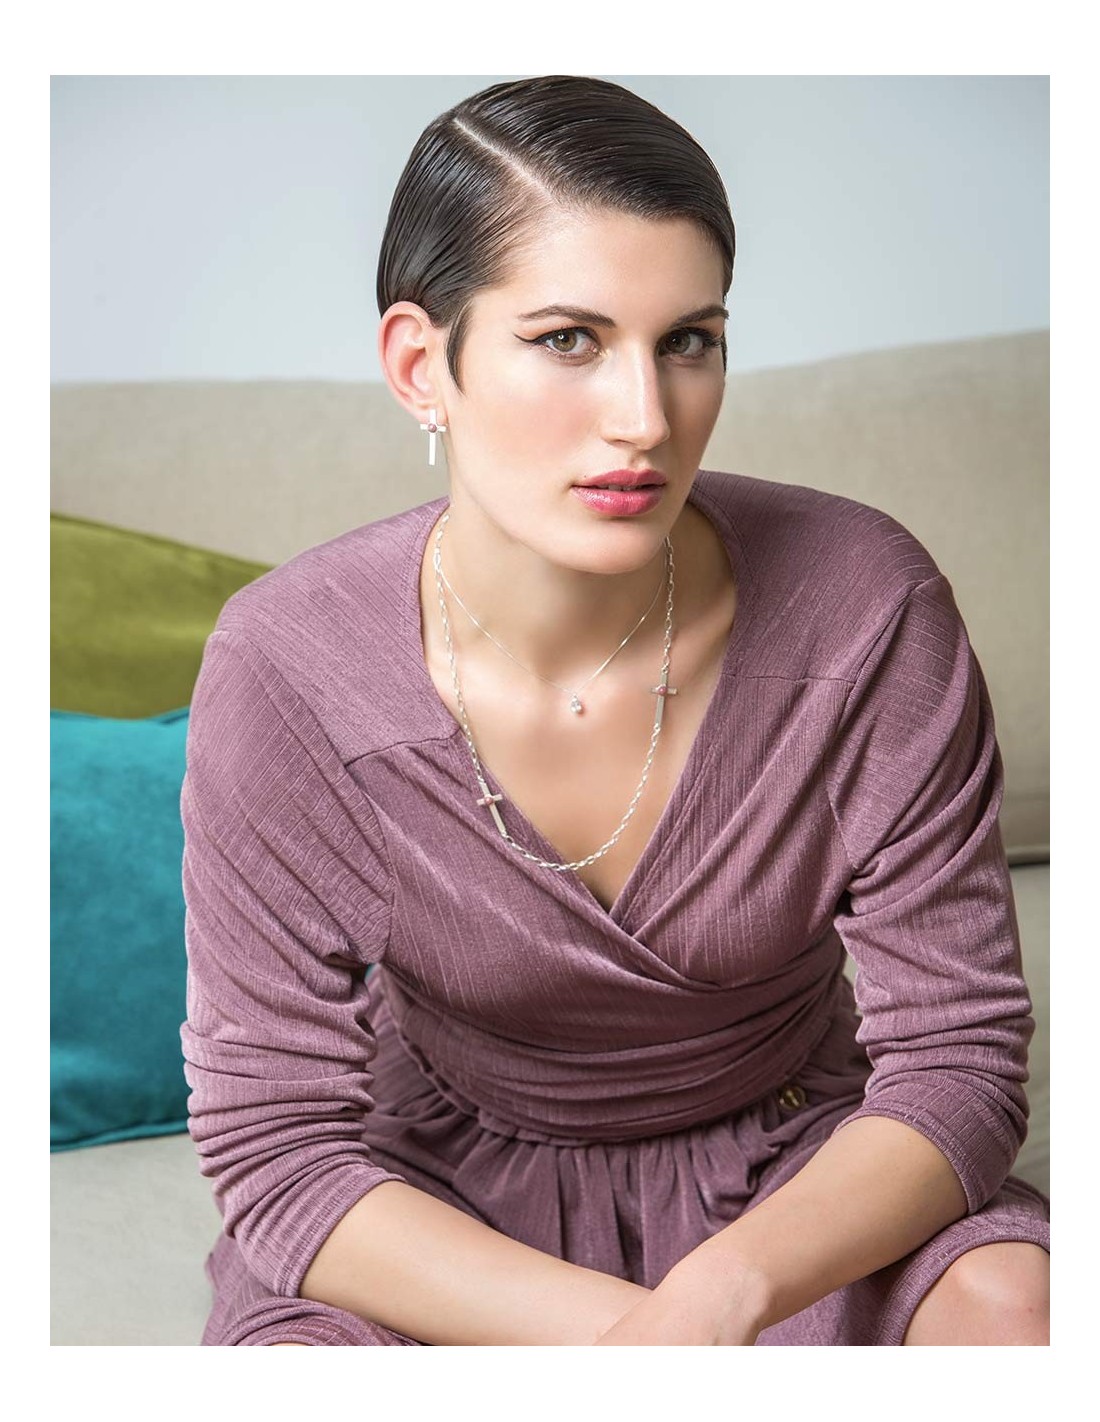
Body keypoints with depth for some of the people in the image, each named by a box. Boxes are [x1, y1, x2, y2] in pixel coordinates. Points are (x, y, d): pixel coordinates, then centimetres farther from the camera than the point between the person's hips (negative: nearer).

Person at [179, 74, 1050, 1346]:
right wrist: (621, 1328, -31)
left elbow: (955, 1059, -16)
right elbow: (275, 1140, -18)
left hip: (792, 1169, 1)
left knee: (1018, 1308, -28)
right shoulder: (284, 671, -22)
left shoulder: (864, 608, -21)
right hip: (456, 1184, 0)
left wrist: (718, 1298, -35)